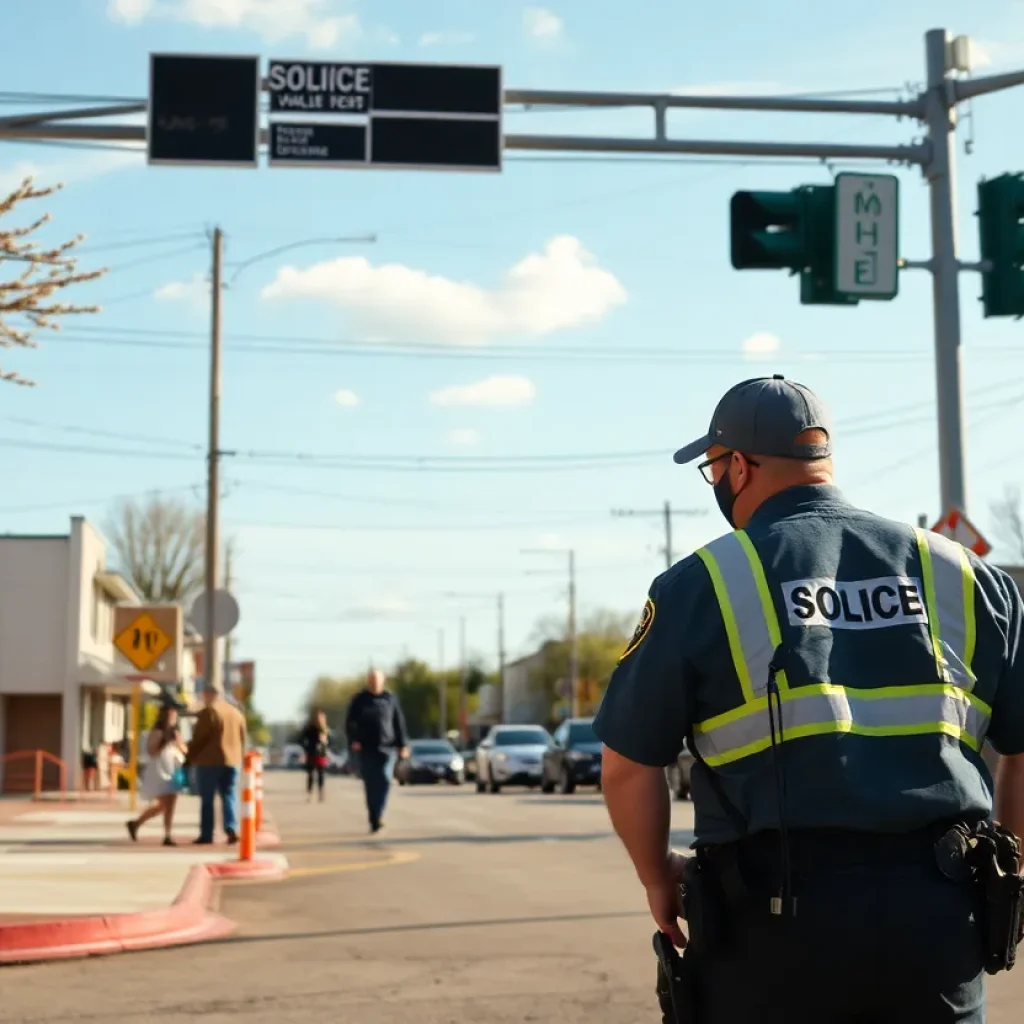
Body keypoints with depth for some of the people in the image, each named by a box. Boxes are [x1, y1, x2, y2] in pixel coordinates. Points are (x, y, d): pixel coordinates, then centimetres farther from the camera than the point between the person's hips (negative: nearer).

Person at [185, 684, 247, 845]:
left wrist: (191, 757, 1)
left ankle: (206, 834, 1)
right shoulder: (237, 713, 15)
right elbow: (243, 739, 17)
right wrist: (239, 758, 22)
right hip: (232, 761, 5)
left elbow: (198, 738, -9)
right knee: (229, 797, 6)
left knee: (207, 799, 1)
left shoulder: (208, 712, -7)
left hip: (209, 761, -5)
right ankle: (232, 828, -12)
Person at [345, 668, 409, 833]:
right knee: (371, 785, 0)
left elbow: (399, 722, 8)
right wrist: (353, 740, -15)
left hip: (386, 747, 0)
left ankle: (378, 816, -19)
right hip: (366, 749, 0)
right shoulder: (359, 699, 3)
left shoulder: (390, 698, 6)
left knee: (385, 781, -16)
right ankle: (374, 821, 7)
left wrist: (403, 745, 3)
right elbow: (350, 722, 0)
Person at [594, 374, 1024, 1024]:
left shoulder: (701, 584, -2)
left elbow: (629, 767, -1)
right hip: (938, 913, 3)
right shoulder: (959, 574, 7)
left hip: (776, 919, -3)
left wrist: (658, 875, 16)